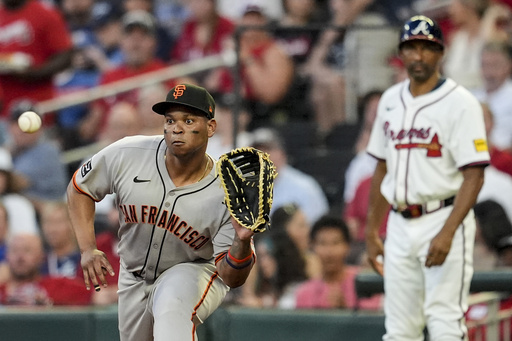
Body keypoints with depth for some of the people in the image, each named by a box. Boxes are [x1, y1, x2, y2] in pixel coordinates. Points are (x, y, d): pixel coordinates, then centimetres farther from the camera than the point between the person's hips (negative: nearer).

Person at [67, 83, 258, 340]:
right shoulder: (126, 155, -22)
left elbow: (231, 278, -23)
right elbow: (79, 188, -3)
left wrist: (242, 242, -45)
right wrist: (88, 250, -15)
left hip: (195, 272, -5)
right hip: (134, 278, 5)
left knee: (171, 311, -37)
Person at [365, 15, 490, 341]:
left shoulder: (460, 103, -9)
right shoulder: (391, 100, 12)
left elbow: (474, 175, -14)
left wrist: (447, 233, -24)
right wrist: (372, 231, 15)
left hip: (444, 219, -6)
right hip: (400, 225, 6)